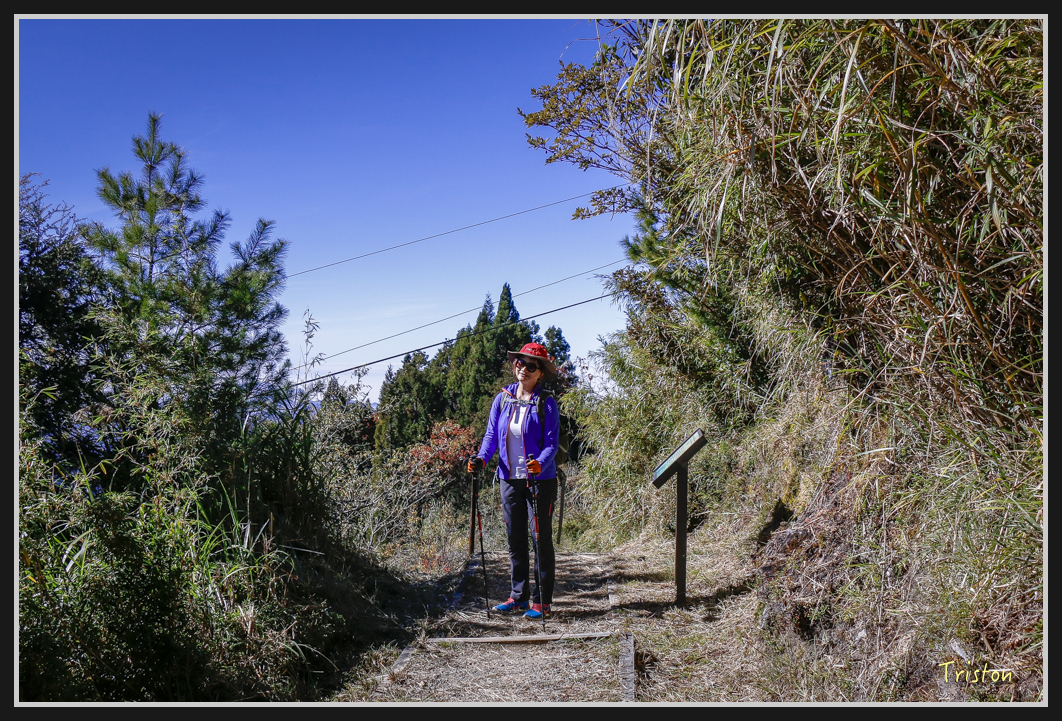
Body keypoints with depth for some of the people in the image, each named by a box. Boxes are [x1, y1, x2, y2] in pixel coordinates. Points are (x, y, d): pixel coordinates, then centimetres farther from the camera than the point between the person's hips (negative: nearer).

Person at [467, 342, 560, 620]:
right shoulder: (502, 399, 5)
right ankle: (519, 596, 25)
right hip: (509, 479, 5)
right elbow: (492, 434, 8)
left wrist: (540, 464, -30)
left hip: (540, 480, -5)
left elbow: (551, 443, -11)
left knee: (541, 539, 2)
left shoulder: (546, 404, -8)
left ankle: (541, 600, 11)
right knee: (515, 540, 13)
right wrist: (482, 457, -10)